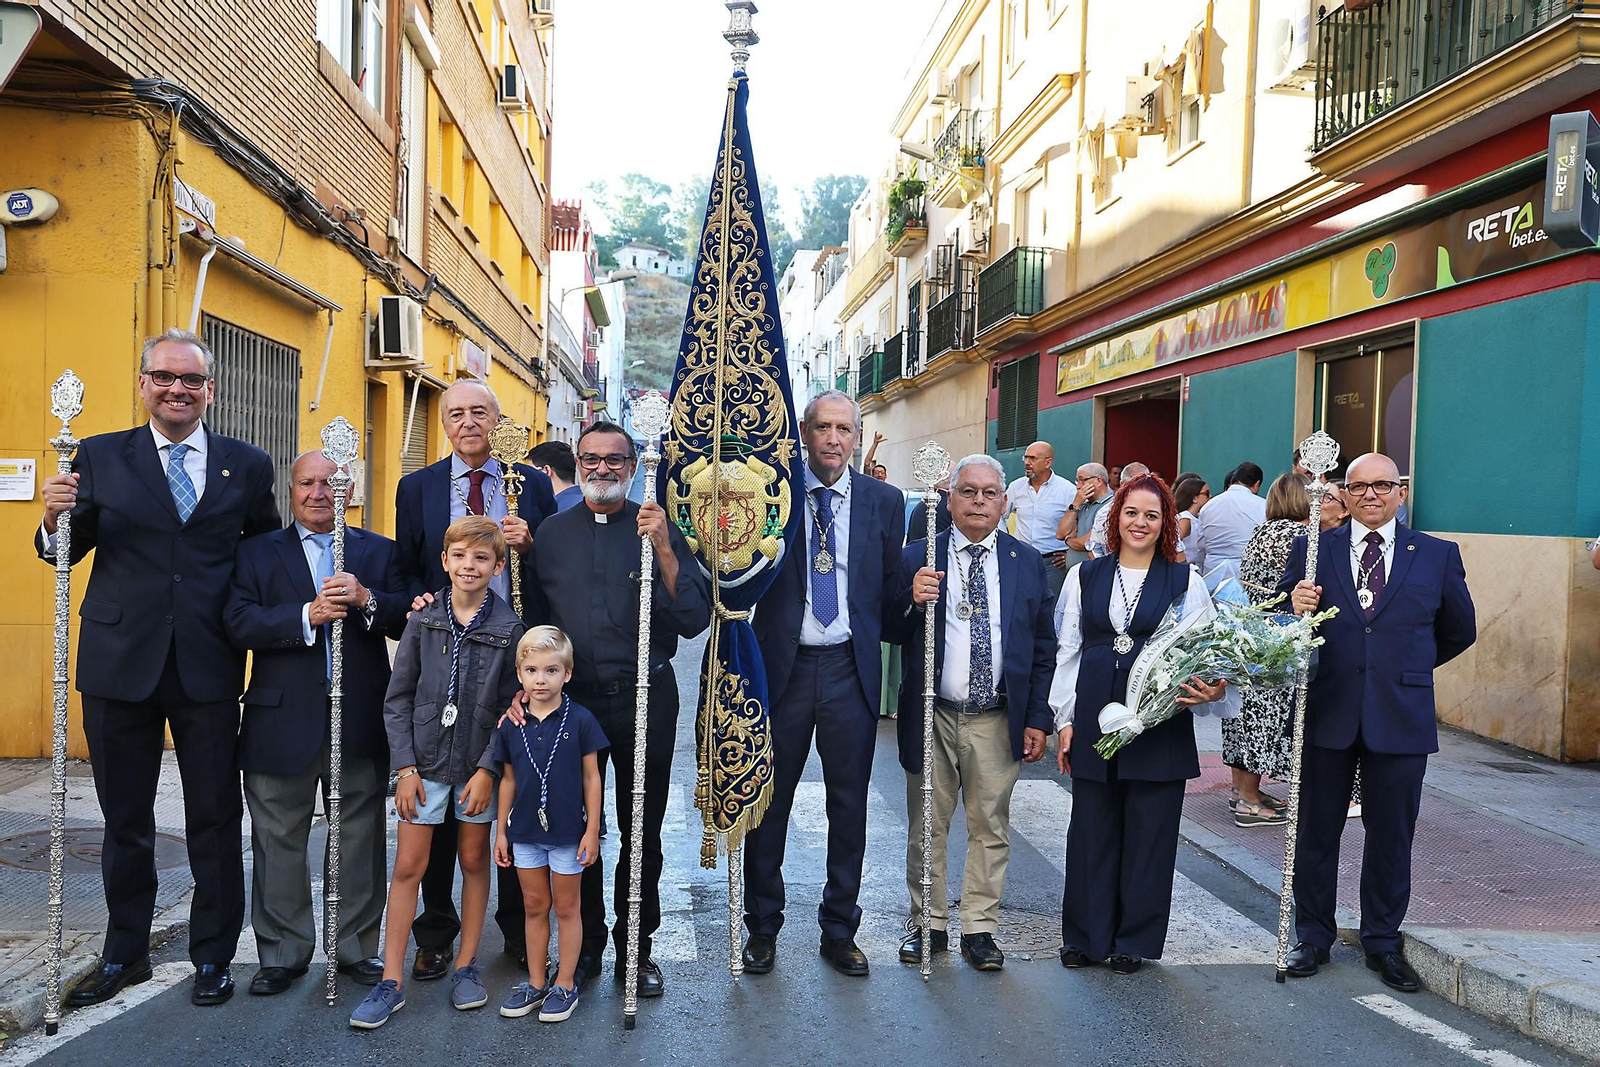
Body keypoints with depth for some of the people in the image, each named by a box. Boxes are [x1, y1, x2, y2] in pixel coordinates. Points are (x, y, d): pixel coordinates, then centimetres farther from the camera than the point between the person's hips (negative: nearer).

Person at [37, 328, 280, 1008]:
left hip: (209, 668, 0)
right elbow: (66, 553, 3)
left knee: (215, 820, 7)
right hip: (120, 664, 1)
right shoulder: (101, 457, 5)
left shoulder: (247, 466, 5)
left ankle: (213, 957, 22)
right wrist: (55, 519, -17)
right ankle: (124, 954, 30)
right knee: (124, 819, 14)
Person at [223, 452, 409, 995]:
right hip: (283, 721, 0)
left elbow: (407, 620, -2)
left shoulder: (379, 551, 9)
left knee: (360, 841, 9)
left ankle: (358, 947, 23)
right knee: (278, 841, 9)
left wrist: (365, 599, -20)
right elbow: (239, 623, -8)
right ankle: (283, 952, 24)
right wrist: (308, 614, -21)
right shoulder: (257, 552, 7)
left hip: (360, 721, 1)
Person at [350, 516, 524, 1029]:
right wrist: (405, 766, -5)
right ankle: (391, 981, 10)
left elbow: (511, 708, -3)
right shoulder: (422, 621, -1)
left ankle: (467, 966, 25)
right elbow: (397, 698, 1)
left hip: (479, 765, 0)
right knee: (409, 866, 2)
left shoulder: (509, 629, -5)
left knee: (474, 860, 11)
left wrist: (488, 769, -10)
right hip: (425, 760, 1)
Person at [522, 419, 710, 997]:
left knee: (642, 830, 7)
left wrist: (664, 551, -19)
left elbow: (695, 619, -9)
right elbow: (531, 620, 11)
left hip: (644, 699, -1)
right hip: (570, 699, 2)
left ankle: (636, 948, 23)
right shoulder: (550, 534, 7)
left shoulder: (659, 530, 1)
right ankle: (584, 944, 27)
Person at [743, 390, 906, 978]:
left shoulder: (883, 500, 6)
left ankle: (839, 929, 27)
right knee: (768, 801, 9)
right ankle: (762, 926, 27)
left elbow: (892, 587, 7)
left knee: (849, 804, 10)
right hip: (782, 664, -1)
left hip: (850, 668, 1)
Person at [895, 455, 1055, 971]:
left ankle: (980, 929, 23)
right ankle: (928, 923, 27)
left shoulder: (1028, 563, 4)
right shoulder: (916, 558, 0)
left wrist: (1038, 719, 1)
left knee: (990, 828, 9)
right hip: (931, 717, 0)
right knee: (927, 827, 11)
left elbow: (1043, 650, 6)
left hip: (997, 722, 1)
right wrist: (910, 600, -22)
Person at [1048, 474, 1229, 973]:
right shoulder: (1085, 575, 9)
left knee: (1149, 831, 6)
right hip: (1095, 720, 2)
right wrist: (1065, 717, 5)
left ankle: (1135, 939, 21)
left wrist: (1212, 688, -19)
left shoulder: (1185, 580, 4)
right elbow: (1069, 650, 10)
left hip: (1160, 723, -2)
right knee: (1091, 828, 7)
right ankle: (1086, 936, 22)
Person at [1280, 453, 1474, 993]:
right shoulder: (1313, 550, 3)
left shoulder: (1438, 555, 4)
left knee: (1391, 833, 10)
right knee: (1316, 831, 9)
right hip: (1327, 712, 0)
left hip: (1401, 717, 0)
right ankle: (1313, 937, 24)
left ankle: (1383, 941, 26)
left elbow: (1460, 631, 16)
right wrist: (1296, 607, -18)